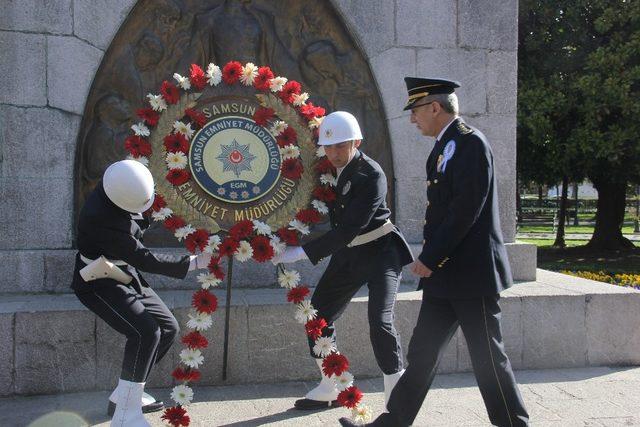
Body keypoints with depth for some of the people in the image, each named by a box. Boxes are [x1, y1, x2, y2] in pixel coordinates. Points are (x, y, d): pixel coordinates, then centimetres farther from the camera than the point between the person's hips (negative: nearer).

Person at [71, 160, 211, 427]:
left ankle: (123, 395, 16)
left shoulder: (126, 184, -9)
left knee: (168, 328, 7)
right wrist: (193, 263, -24)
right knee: (145, 333, -25)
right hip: (99, 282, -9)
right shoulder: (100, 217, -32)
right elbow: (143, 259, -27)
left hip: (126, 275, 9)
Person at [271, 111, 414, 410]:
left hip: (379, 251, -7)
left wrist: (302, 252, -34)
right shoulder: (327, 169, -4)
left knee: (380, 321, -19)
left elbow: (350, 227, -30)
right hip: (348, 253, 7)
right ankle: (329, 388, 24)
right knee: (318, 314, 8)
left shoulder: (372, 176, -24)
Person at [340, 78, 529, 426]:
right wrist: (429, 258, 9)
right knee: (422, 353, 12)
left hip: (471, 272, -9)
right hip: (443, 273, 9)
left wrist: (429, 257, -17)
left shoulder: (471, 143, -14)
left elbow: (466, 210, -21)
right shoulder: (443, 147, 14)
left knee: (488, 357, 2)